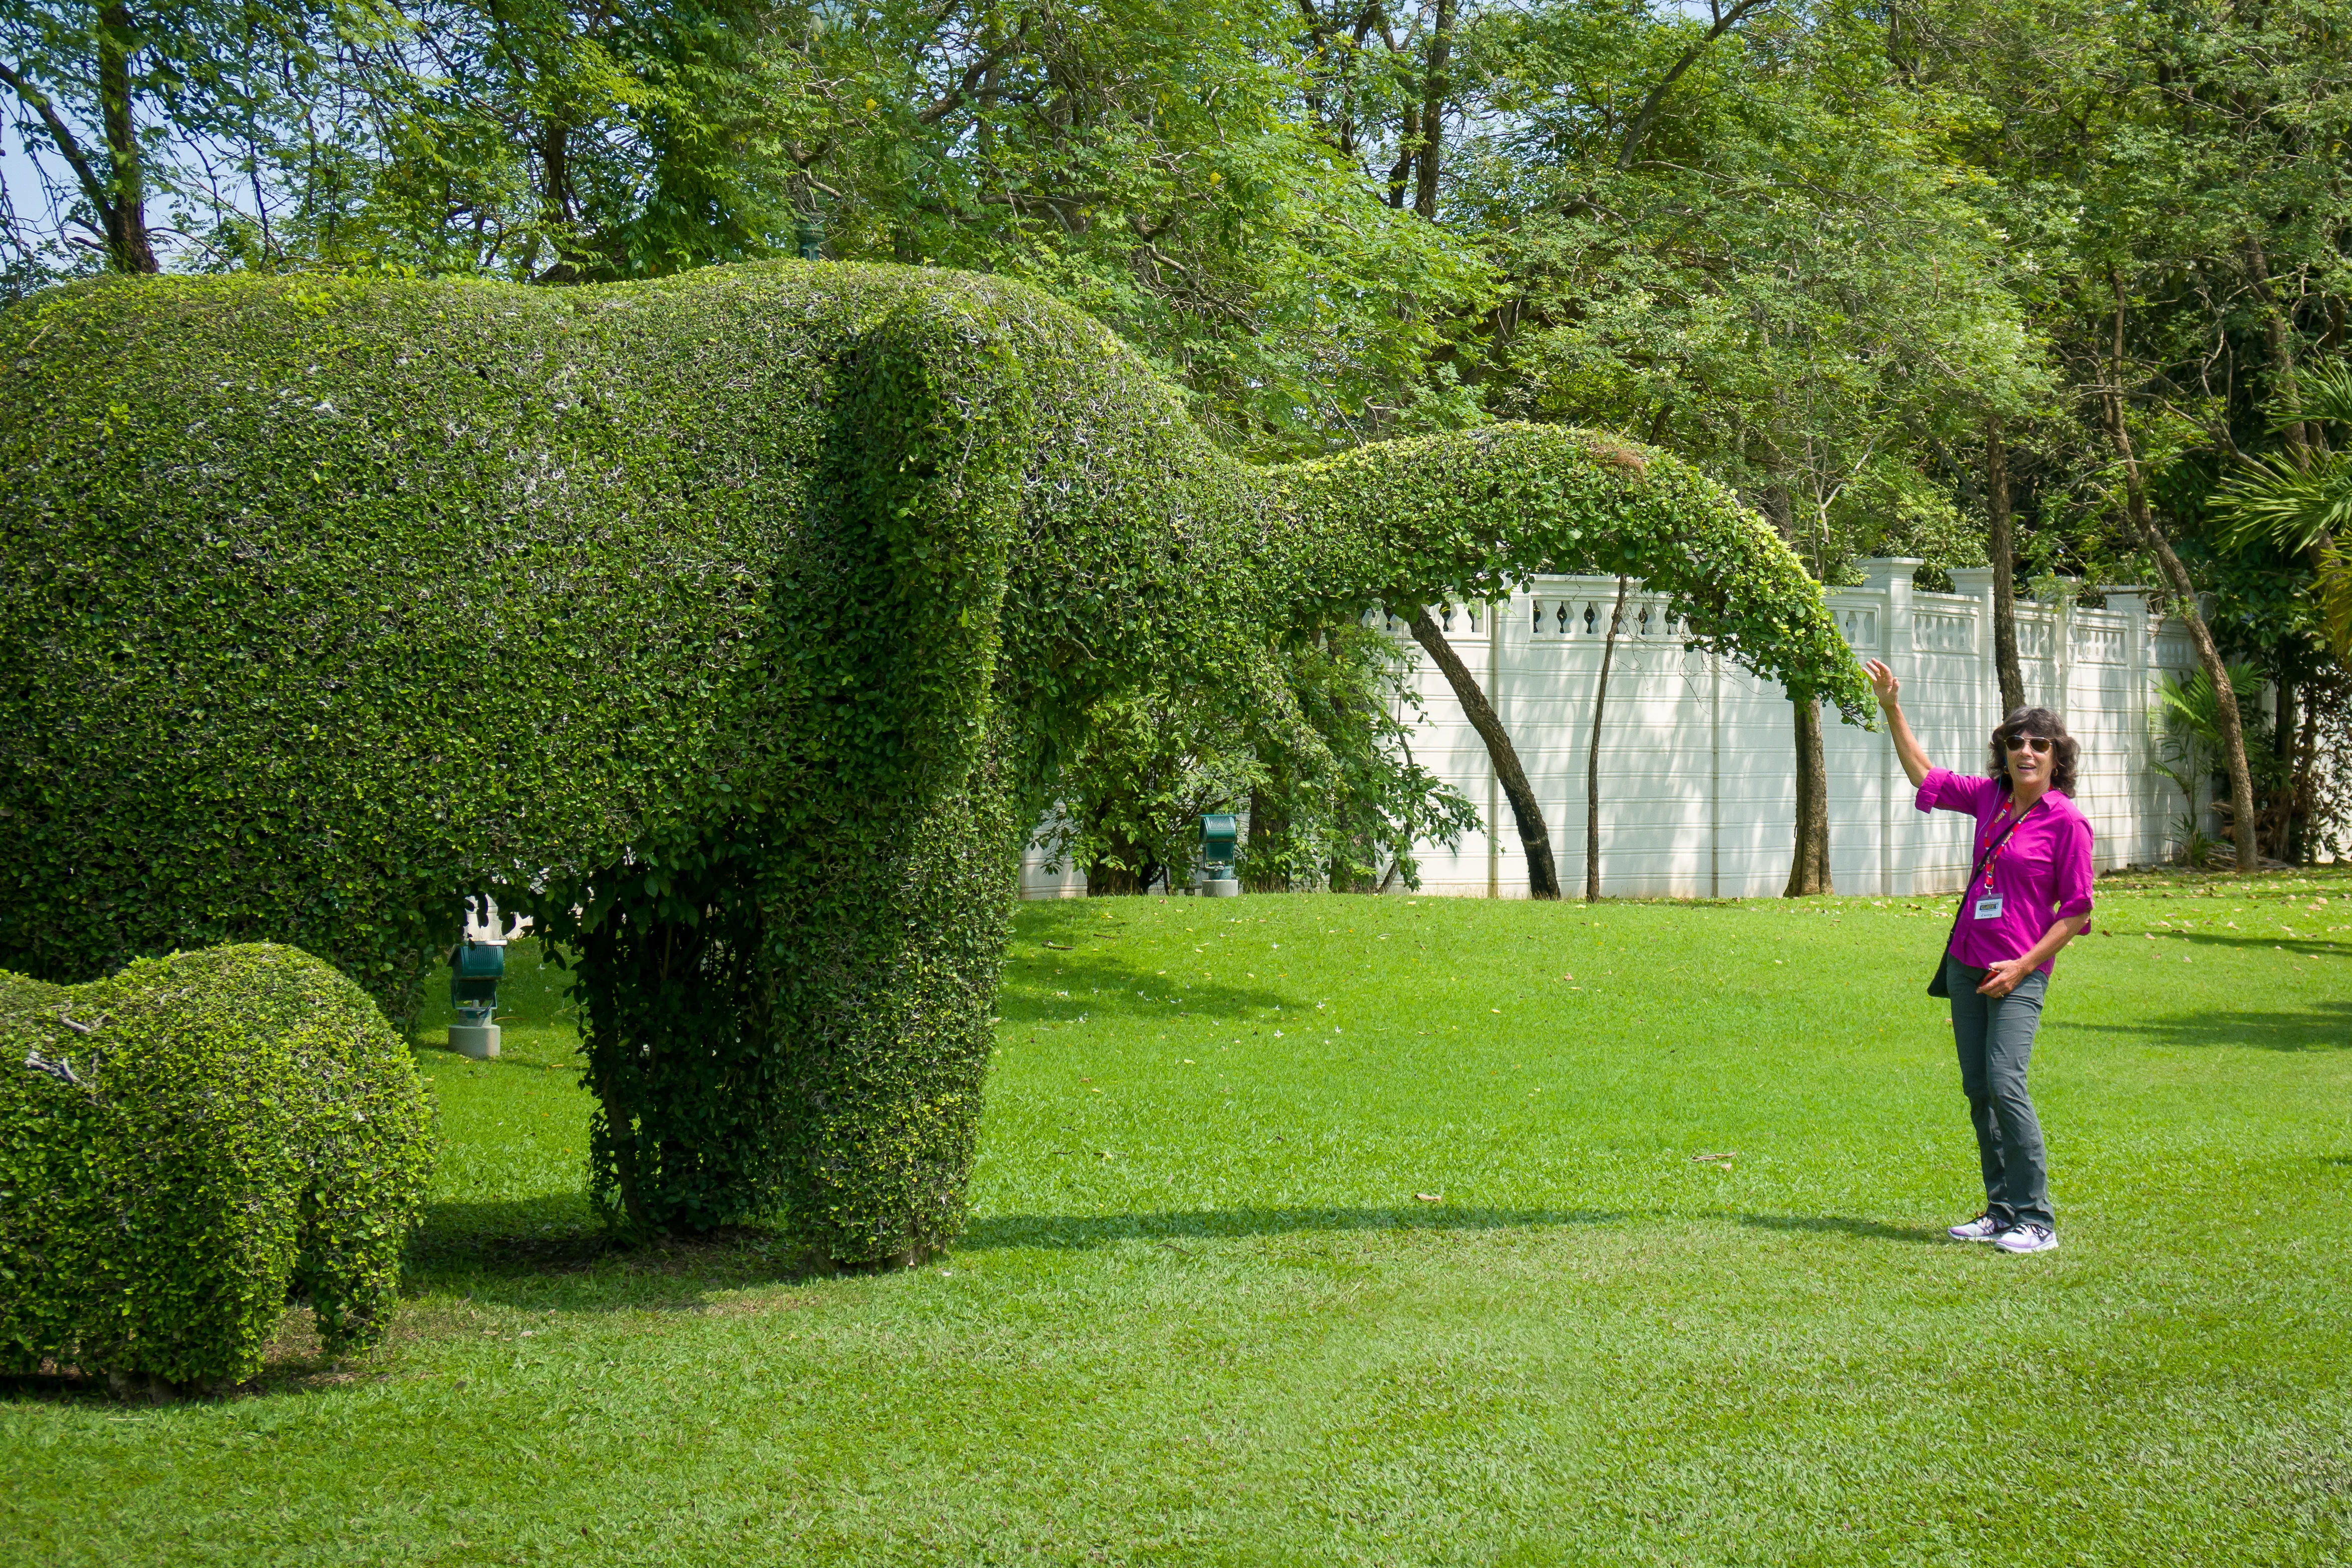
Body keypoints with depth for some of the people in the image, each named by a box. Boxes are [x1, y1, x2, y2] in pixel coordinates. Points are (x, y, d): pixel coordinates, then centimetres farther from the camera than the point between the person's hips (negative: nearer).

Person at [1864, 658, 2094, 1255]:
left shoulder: (2067, 822, -8)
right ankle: (2001, 1211, 15)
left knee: (2005, 1083, -17)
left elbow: (2077, 911, -6)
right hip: (1966, 966, 7)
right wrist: (1892, 709, 19)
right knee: (1977, 1089, 7)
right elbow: (1925, 775, 24)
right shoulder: (1989, 798, 9)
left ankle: (2036, 1220, -11)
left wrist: (2024, 965, -12)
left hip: (2018, 975, -7)